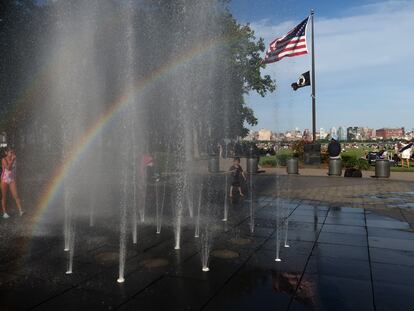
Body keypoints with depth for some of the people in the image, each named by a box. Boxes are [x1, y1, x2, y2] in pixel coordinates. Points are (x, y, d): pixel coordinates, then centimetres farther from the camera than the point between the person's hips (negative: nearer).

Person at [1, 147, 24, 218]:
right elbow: (8, 168, -24)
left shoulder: (14, 159, 3)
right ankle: (4, 212, 16)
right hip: (4, 180, -3)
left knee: (16, 195, -7)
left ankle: (20, 211, -13)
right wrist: (12, 160, -24)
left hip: (12, 180, 3)